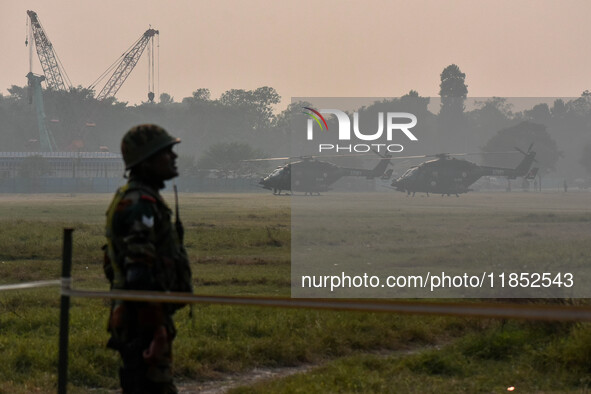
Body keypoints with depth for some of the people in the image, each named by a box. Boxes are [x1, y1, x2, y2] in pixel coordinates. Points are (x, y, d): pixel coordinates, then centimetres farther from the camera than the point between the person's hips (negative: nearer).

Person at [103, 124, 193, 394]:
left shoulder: (130, 200, 16)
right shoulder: (139, 204, -17)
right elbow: (140, 275, -25)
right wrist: (157, 328, -24)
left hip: (134, 318, 11)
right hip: (143, 320, -11)